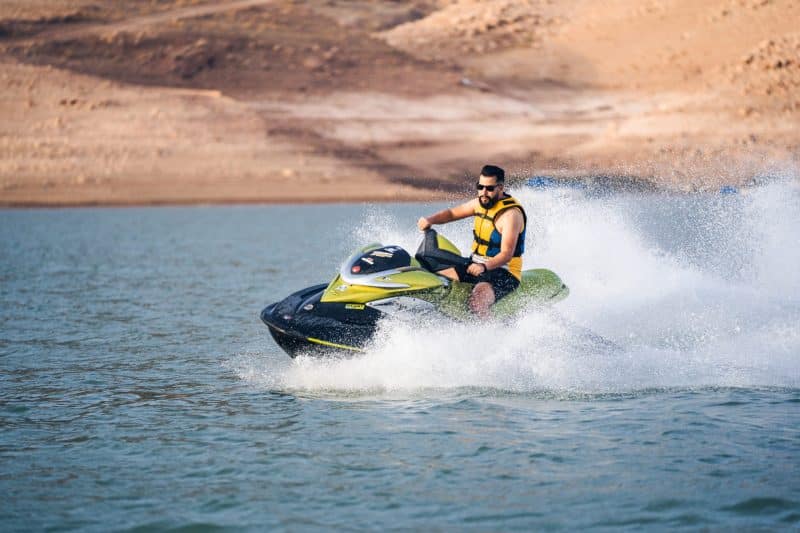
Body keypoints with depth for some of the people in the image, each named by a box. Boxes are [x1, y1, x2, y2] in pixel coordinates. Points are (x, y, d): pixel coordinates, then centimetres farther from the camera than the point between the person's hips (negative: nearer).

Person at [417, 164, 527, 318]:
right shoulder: (481, 203, 6)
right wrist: (429, 220, -4)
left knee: (477, 299, -36)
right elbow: (452, 213, 16)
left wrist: (484, 266, -42)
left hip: (502, 272, -9)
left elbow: (507, 253, -25)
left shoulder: (510, 213, -18)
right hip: (476, 265, 9)